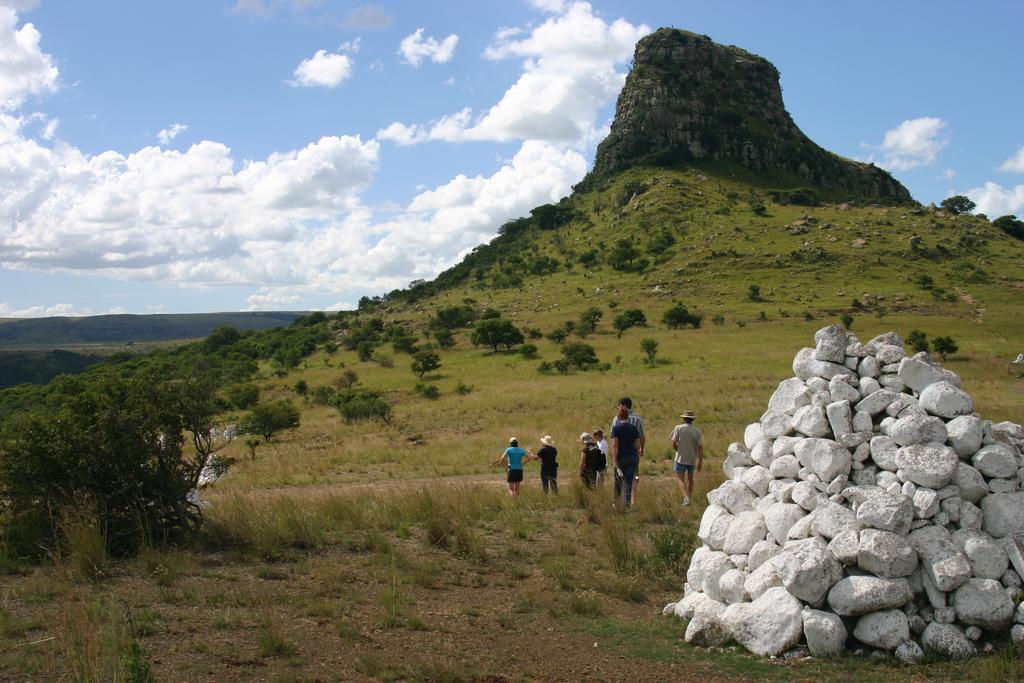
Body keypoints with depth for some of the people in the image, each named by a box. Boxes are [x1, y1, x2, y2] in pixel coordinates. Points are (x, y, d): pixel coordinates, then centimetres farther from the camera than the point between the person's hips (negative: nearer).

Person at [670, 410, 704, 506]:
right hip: (692, 459, 3)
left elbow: (674, 444, -10)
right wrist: (700, 462, -4)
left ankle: (686, 497, -18)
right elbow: (700, 447, -8)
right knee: (690, 478, 21)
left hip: (681, 458, -3)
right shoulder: (697, 431, -4)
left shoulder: (678, 428, -10)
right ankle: (689, 495, 32)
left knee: (681, 479, 1)